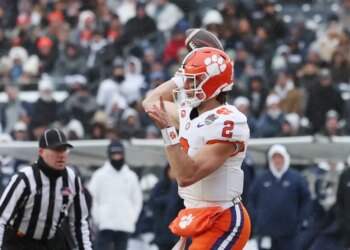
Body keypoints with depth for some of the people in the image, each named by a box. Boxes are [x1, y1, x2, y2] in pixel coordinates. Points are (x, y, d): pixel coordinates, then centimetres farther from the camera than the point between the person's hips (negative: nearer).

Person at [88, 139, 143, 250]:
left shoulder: (131, 176, 10)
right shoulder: (100, 175, 1)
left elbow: (137, 200, 14)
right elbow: (92, 199, 0)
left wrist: (132, 219, 3)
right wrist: (97, 219, -7)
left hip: (125, 226, 3)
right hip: (105, 225, -3)